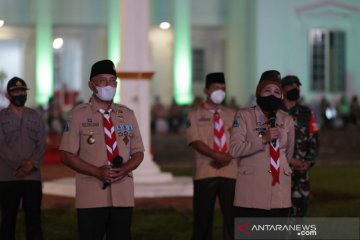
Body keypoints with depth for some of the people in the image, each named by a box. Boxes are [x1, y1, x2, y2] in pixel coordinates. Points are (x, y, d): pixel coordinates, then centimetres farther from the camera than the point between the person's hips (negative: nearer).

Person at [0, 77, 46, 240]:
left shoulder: (35, 117, 11)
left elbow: (42, 144, 4)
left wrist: (32, 164, -14)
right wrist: (20, 165, -18)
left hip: (33, 177, 2)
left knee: (34, 219, -1)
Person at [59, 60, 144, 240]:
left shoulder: (127, 115, 11)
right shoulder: (78, 115, 1)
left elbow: (138, 152, 13)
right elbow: (67, 155, -3)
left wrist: (125, 168, -10)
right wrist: (97, 172, -16)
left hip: (123, 195, 3)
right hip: (91, 197, -3)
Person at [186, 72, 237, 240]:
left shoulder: (232, 115, 13)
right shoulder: (195, 115, 4)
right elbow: (195, 141, -8)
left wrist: (228, 157, -12)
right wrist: (217, 155, -19)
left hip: (229, 172, 3)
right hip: (205, 173, -2)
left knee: (232, 218, 1)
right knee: (203, 218, 0)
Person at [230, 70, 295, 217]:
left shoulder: (287, 120, 10)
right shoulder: (244, 116, -1)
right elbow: (234, 149, -12)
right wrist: (263, 140, -18)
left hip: (280, 193, 4)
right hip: (251, 192, -4)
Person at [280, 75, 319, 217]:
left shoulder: (307, 113, 12)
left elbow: (314, 140, 11)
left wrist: (309, 161, -5)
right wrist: (289, 159, -13)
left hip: (301, 170, 4)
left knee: (301, 205, 4)